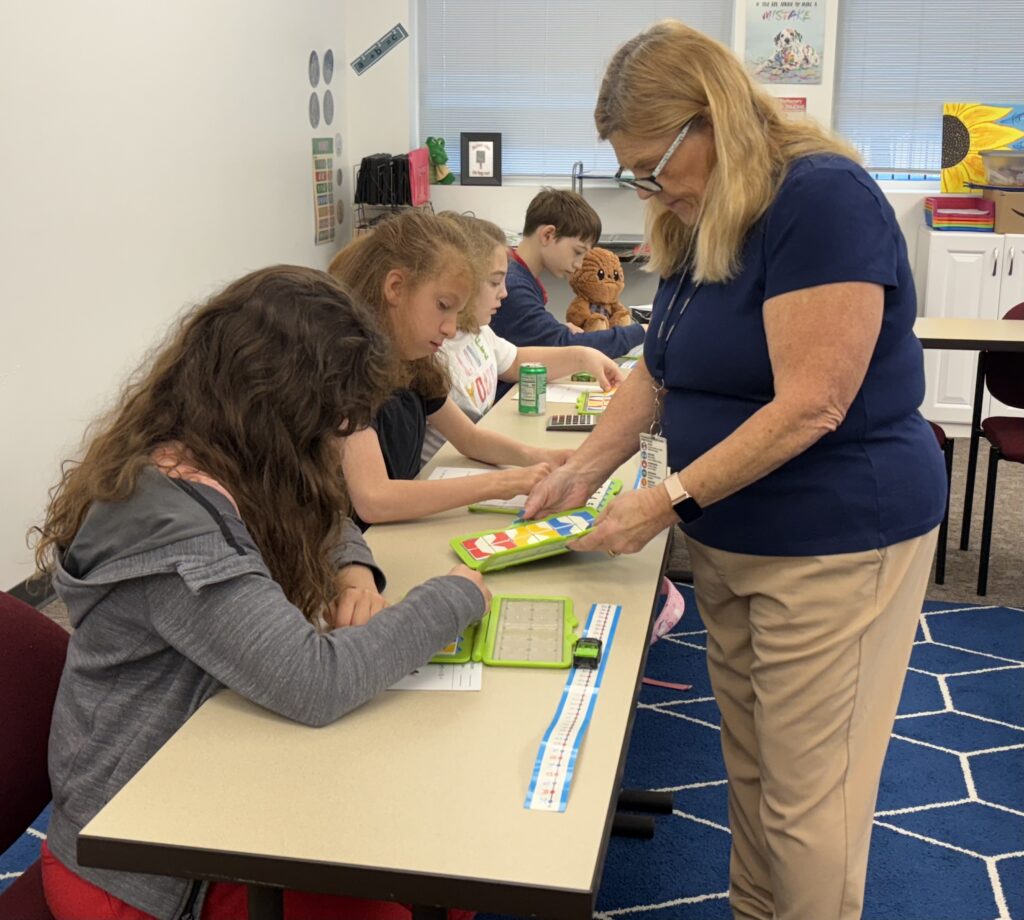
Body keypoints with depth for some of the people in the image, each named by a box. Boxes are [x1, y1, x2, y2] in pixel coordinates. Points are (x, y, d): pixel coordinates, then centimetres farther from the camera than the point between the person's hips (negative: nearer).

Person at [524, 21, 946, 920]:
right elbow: (658, 373, 12)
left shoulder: (823, 200, -18)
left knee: (808, 797, 2)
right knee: (749, 770, 16)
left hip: (834, 544, -8)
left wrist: (671, 498, -21)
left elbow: (810, 407, -23)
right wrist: (583, 469, 0)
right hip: (728, 541, 8)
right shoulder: (697, 227, 11)